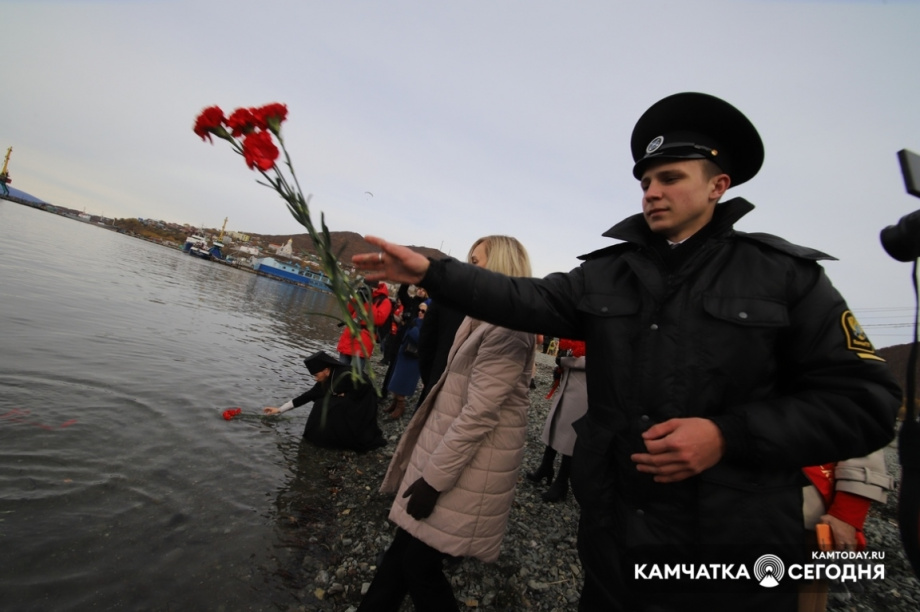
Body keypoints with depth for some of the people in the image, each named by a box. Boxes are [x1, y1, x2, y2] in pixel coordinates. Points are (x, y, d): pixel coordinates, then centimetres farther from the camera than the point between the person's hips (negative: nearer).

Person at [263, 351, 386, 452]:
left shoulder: (346, 376, -30)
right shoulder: (326, 380, -6)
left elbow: (364, 390, -22)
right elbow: (308, 396, -1)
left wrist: (344, 396, -14)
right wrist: (279, 409, 0)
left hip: (362, 408, -8)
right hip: (345, 407, 8)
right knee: (322, 406, -6)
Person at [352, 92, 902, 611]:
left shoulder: (786, 273, -5)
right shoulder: (604, 274, 2)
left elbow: (863, 400, -6)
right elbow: (525, 302, -9)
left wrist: (729, 435, -20)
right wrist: (430, 272, -19)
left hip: (731, 552, -2)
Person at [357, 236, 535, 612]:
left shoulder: (506, 330, -21)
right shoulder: (486, 320, 12)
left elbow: (478, 415, -24)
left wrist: (433, 479, -18)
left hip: (470, 466, -9)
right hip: (448, 448, 9)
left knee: (420, 563, 7)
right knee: (403, 548, 18)